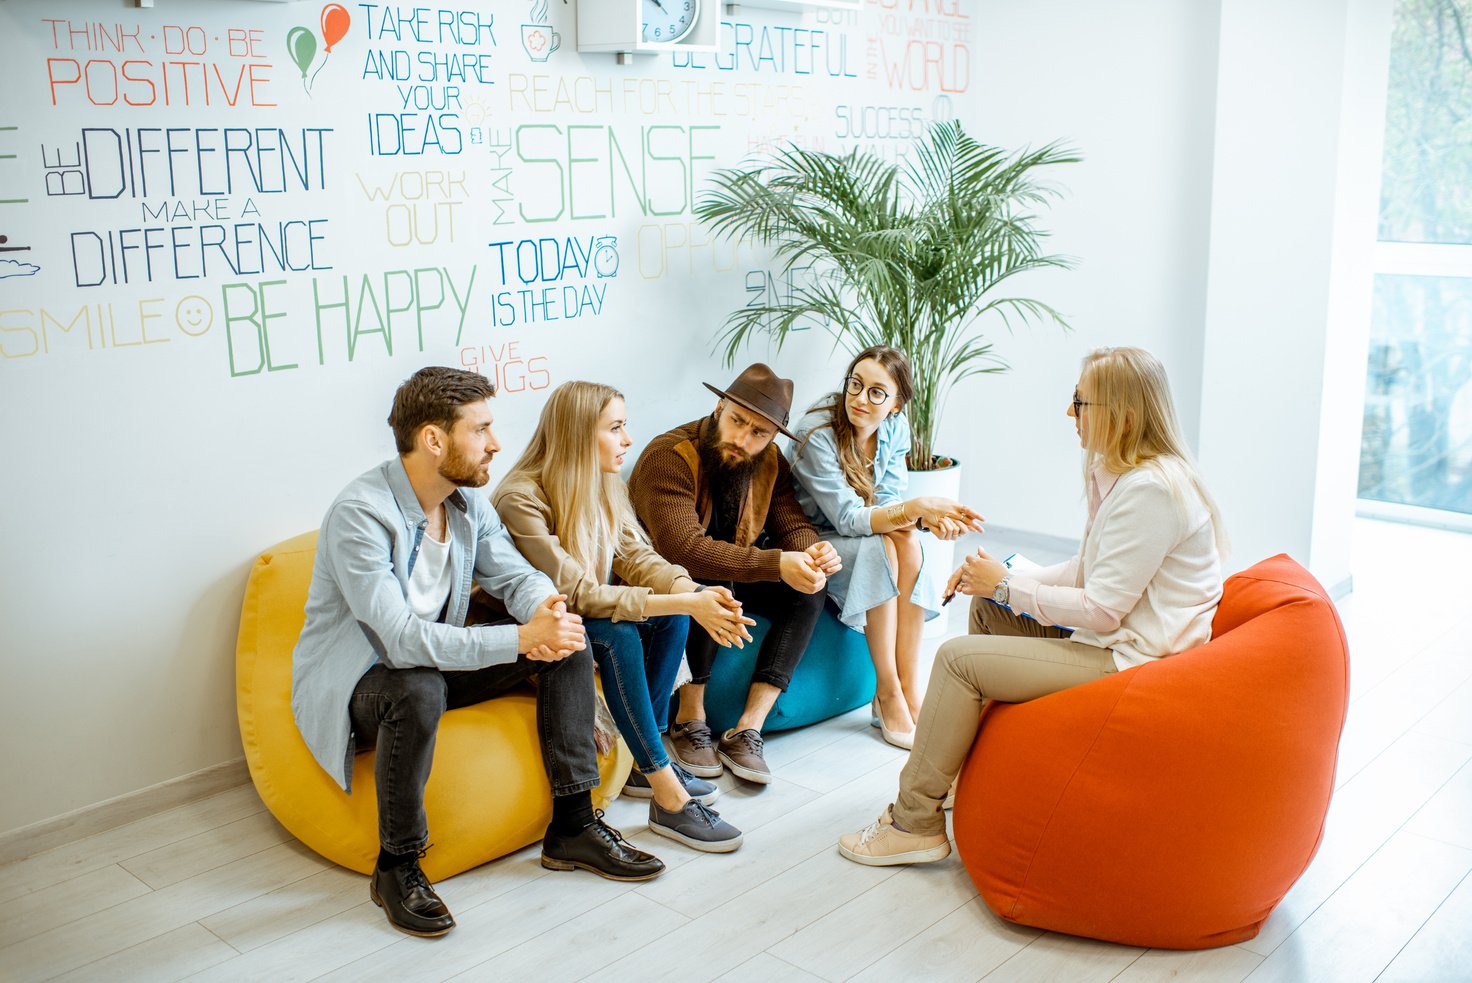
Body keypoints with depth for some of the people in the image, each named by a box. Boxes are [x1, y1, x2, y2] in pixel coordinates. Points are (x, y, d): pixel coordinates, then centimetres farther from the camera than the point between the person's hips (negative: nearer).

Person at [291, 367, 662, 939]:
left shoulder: (467, 504, -1)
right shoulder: (360, 515, -27)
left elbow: (516, 576, 1)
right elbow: (401, 639, -35)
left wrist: (544, 611, -25)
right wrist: (521, 638, -40)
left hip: (433, 661, 8)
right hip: (351, 687, -7)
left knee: (566, 641, -8)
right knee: (419, 689, -41)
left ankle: (572, 827, -3)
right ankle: (396, 868, -18)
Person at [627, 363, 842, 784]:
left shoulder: (769, 463, -4)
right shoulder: (669, 456, -27)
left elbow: (793, 526, -6)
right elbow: (683, 548, -37)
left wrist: (814, 552, -32)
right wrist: (775, 564, -43)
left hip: (731, 574, 7)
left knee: (809, 591, -15)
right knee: (709, 584, -37)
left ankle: (747, 731, -18)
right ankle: (690, 720, -19)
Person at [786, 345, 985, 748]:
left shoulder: (895, 428, -6)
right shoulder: (816, 433, -25)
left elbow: (887, 504, -7)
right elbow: (847, 519, -29)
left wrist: (926, 518, -29)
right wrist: (918, 507, -41)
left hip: (859, 542, 5)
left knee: (906, 538, -25)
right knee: (877, 545, -31)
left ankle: (907, 690, -24)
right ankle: (888, 694, -25)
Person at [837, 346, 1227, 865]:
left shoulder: (1150, 490, -24)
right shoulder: (1119, 472, 9)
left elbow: (1102, 609, -24)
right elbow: (1088, 572, 13)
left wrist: (1007, 586, -12)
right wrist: (995, 582, 1)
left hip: (1131, 662, -11)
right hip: (1117, 636, 11)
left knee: (958, 658, -13)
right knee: (988, 610, 17)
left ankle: (915, 822, -1)